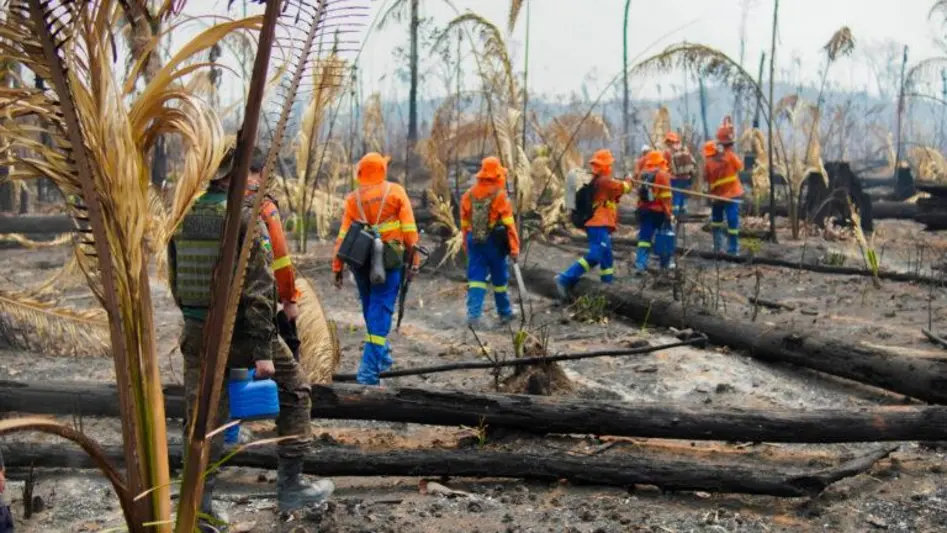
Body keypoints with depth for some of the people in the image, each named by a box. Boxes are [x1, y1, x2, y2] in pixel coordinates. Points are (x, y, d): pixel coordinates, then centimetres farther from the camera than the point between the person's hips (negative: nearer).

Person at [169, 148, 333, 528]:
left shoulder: (184, 216, 5)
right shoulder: (244, 215, -14)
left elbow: (175, 280, 13)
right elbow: (259, 289, -19)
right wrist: (264, 350, -18)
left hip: (197, 332, 6)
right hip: (240, 330, -5)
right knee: (294, 390, 14)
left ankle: (199, 507, 14)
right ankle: (290, 485, 15)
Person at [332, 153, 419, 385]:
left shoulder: (352, 198, 4)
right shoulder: (396, 192, 0)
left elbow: (343, 235, 1)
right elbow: (409, 229, -5)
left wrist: (337, 267, 4)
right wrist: (413, 259, -1)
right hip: (389, 261, -2)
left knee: (371, 309, 20)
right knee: (380, 312, -3)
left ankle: (382, 356, 33)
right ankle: (369, 370, -10)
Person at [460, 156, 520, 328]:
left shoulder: (468, 195, 6)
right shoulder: (499, 195, -11)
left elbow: (464, 224, 11)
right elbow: (509, 223, -13)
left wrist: (467, 246, 19)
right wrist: (514, 247, -11)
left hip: (474, 242, 3)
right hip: (494, 242, -3)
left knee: (476, 279, 3)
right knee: (499, 279, 11)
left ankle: (473, 314, -9)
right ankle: (505, 313, 25)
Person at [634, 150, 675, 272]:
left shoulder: (643, 175, 7)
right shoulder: (662, 175, -12)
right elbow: (665, 196, -15)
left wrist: (640, 209, 19)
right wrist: (668, 214, -11)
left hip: (644, 210, 5)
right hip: (659, 211, -5)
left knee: (645, 237, 4)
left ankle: (640, 264, -7)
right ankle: (665, 263, 20)